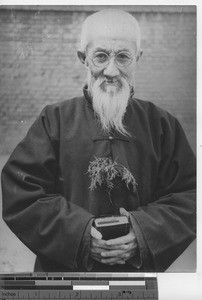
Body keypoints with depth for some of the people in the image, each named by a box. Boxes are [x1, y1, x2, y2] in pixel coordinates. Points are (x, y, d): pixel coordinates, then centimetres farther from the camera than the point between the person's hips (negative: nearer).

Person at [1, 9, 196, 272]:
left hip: (141, 267, 1)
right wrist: (79, 233, -21)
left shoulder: (162, 125, -3)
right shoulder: (55, 120, -7)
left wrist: (145, 233, -20)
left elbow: (190, 196, -4)